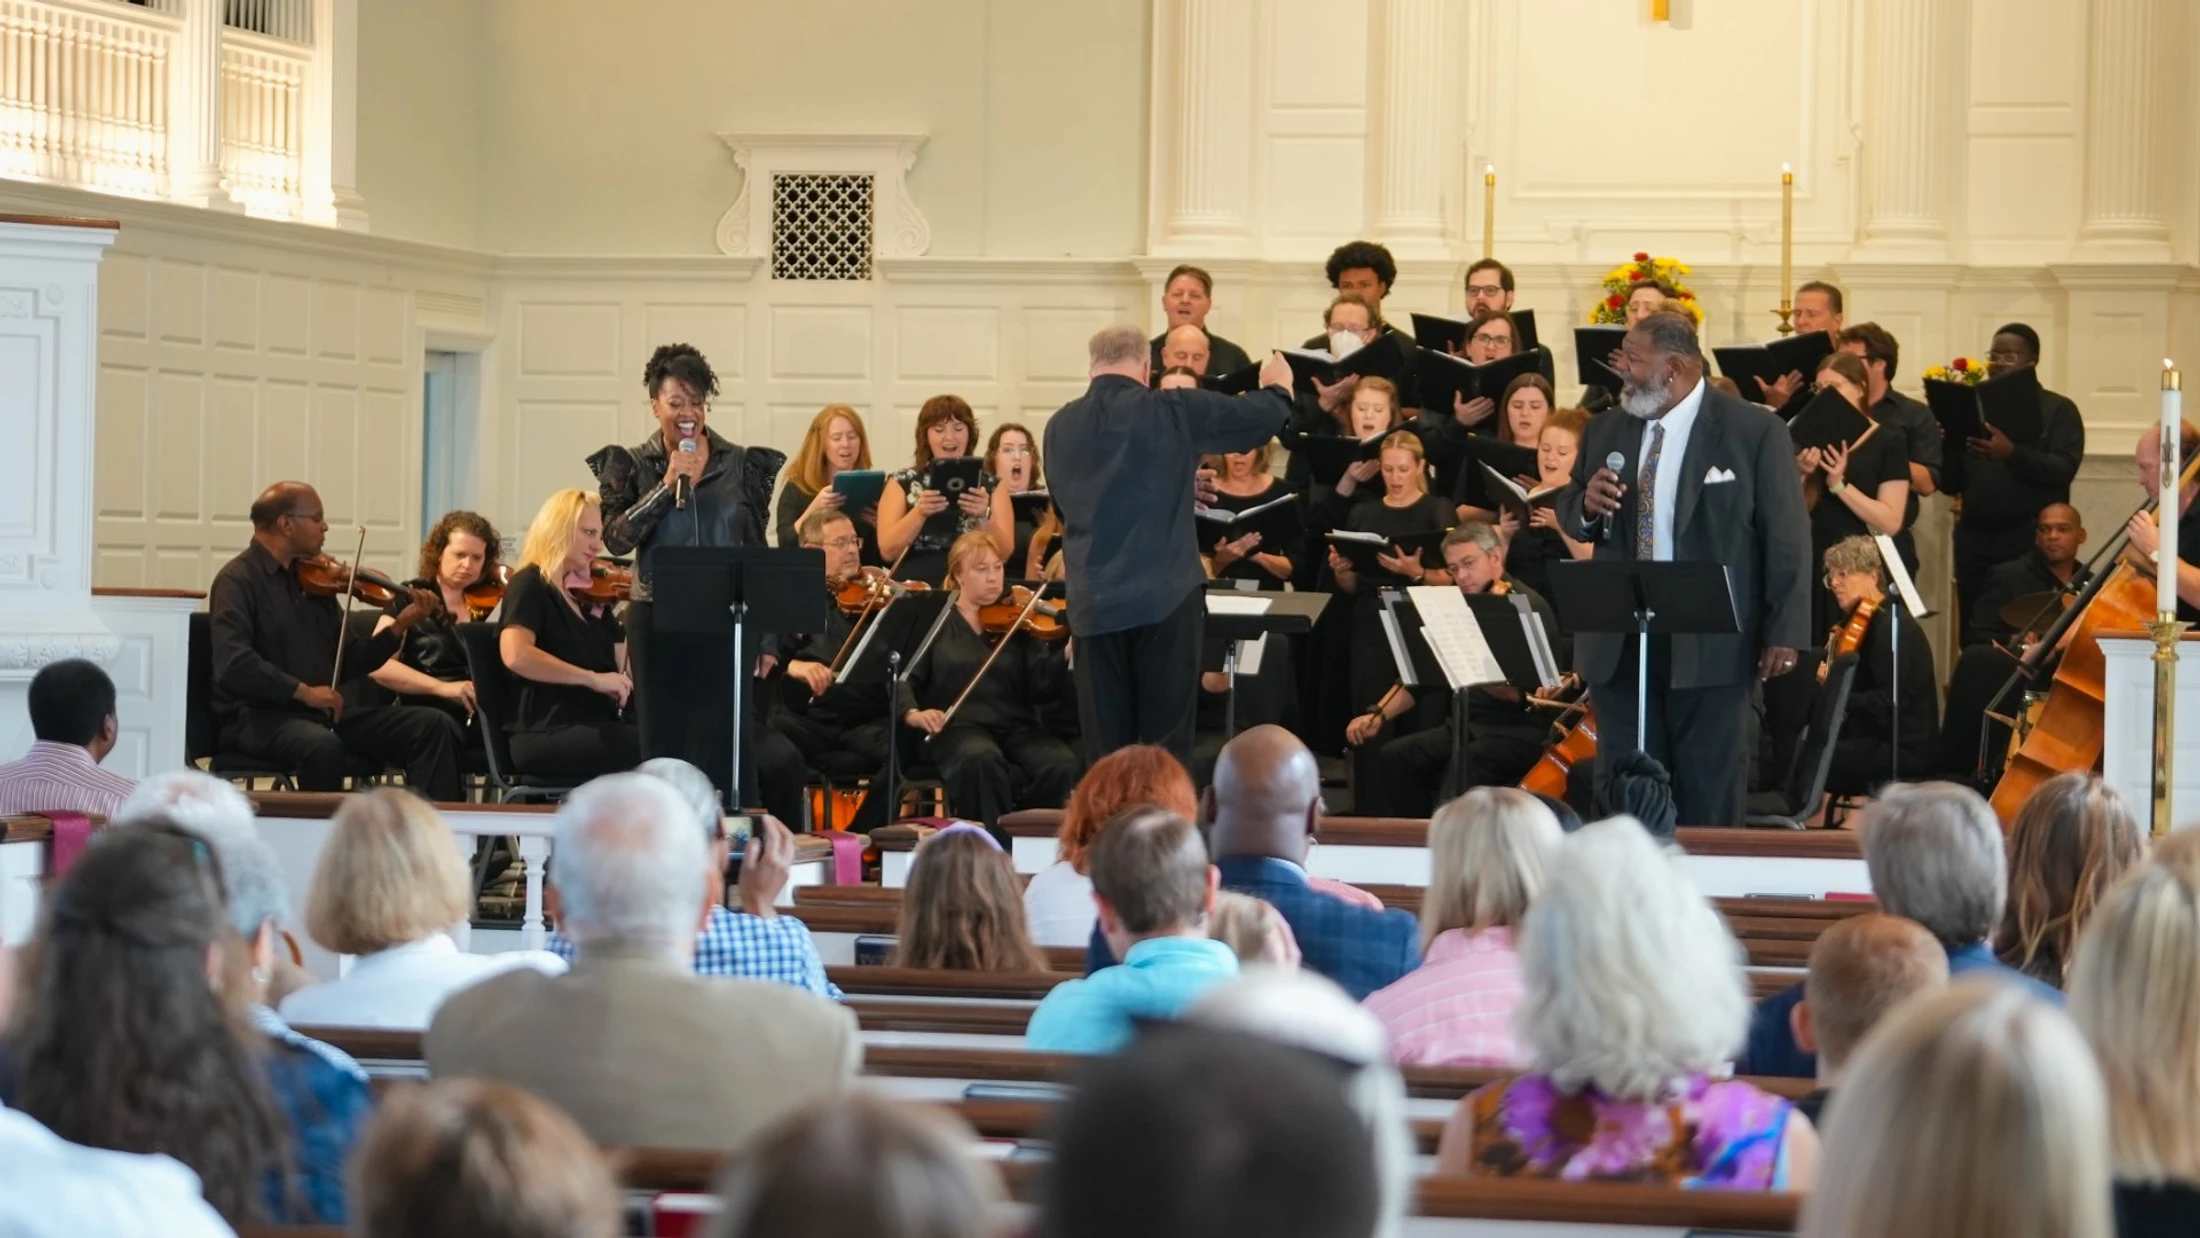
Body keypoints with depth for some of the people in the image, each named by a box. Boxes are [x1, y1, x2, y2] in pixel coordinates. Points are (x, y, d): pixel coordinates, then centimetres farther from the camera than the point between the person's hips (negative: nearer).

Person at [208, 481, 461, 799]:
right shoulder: (238, 580, -7)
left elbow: (349, 663, 16)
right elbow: (233, 665, -21)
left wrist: (399, 627, 3)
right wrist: (303, 692, -24)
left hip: (326, 711, 7)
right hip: (259, 714, -7)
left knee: (435, 728, -9)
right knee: (324, 746, -40)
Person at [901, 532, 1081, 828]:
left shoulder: (1016, 623, 13)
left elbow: (1043, 689, 1)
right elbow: (903, 678, 2)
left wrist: (1063, 647, -16)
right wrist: (912, 713, -18)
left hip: (1017, 728, 2)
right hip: (958, 729, -2)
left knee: (1062, 764, -27)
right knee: (983, 760, -37)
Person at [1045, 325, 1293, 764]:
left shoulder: (1060, 427, 7)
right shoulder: (1172, 411, -6)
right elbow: (1265, 416, 2)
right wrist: (1277, 386, 26)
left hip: (1093, 603, 3)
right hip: (1165, 596, -3)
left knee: (1105, 748, 6)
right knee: (1166, 744, 1)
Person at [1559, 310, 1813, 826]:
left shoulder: (1754, 432, -6)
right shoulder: (1606, 432, 10)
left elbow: (1787, 538, -6)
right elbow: (1570, 517, 18)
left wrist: (1784, 633, -10)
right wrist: (1587, 505, -7)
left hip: (1710, 644, -5)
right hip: (1618, 644, 5)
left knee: (1708, 794, 3)